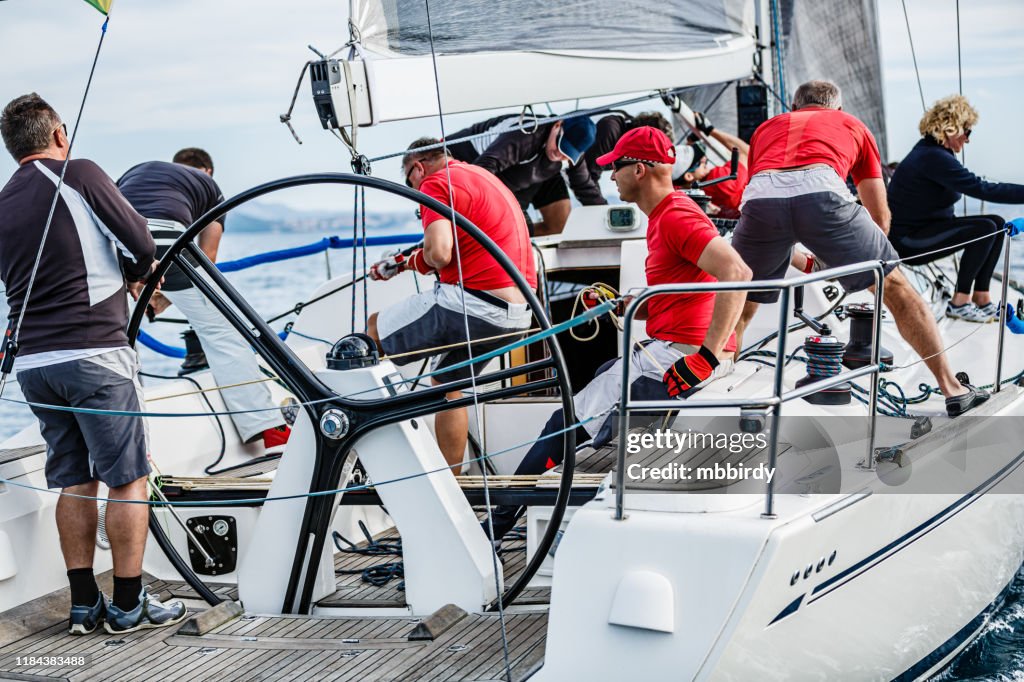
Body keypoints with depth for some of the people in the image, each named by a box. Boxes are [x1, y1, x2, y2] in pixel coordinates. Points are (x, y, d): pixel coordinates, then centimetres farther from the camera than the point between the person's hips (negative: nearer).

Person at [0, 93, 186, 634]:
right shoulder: (78, 175, -4)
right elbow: (140, 245, -7)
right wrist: (136, 274, 17)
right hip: (93, 352, -6)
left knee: (74, 481, 14)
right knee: (128, 479, 2)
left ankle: (84, 604, 15)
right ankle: (128, 605, 4)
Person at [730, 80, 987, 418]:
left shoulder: (767, 127, 40)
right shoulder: (852, 125, 36)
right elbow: (880, 215, 36)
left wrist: (800, 260, 61)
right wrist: (869, 257, 56)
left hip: (759, 197, 2)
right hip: (822, 191, -1)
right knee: (895, 287, 13)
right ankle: (952, 389, 15)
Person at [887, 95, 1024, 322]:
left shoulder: (931, 150, 11)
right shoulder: (934, 157, -23)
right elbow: (982, 190, -29)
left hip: (923, 228, 11)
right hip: (908, 239, -11)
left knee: (997, 224, 3)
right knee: (984, 228, -22)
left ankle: (981, 298, 4)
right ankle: (959, 303, -14)